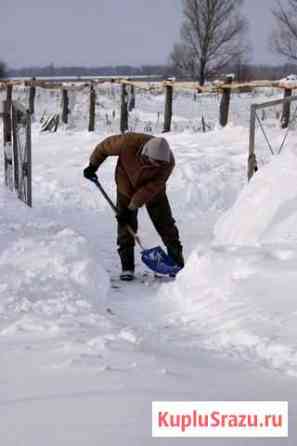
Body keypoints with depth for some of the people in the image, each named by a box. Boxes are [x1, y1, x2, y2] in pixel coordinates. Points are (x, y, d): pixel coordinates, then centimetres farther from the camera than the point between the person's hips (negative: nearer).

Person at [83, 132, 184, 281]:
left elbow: (151, 188, -30)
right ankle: (127, 268, 2)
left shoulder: (168, 162, -33)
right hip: (126, 187, 0)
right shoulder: (129, 142, -35)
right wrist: (93, 165, -7)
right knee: (126, 226, -4)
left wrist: (132, 207, -30)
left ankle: (178, 262, 10)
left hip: (153, 191, 0)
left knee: (165, 224, -1)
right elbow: (105, 146, -16)